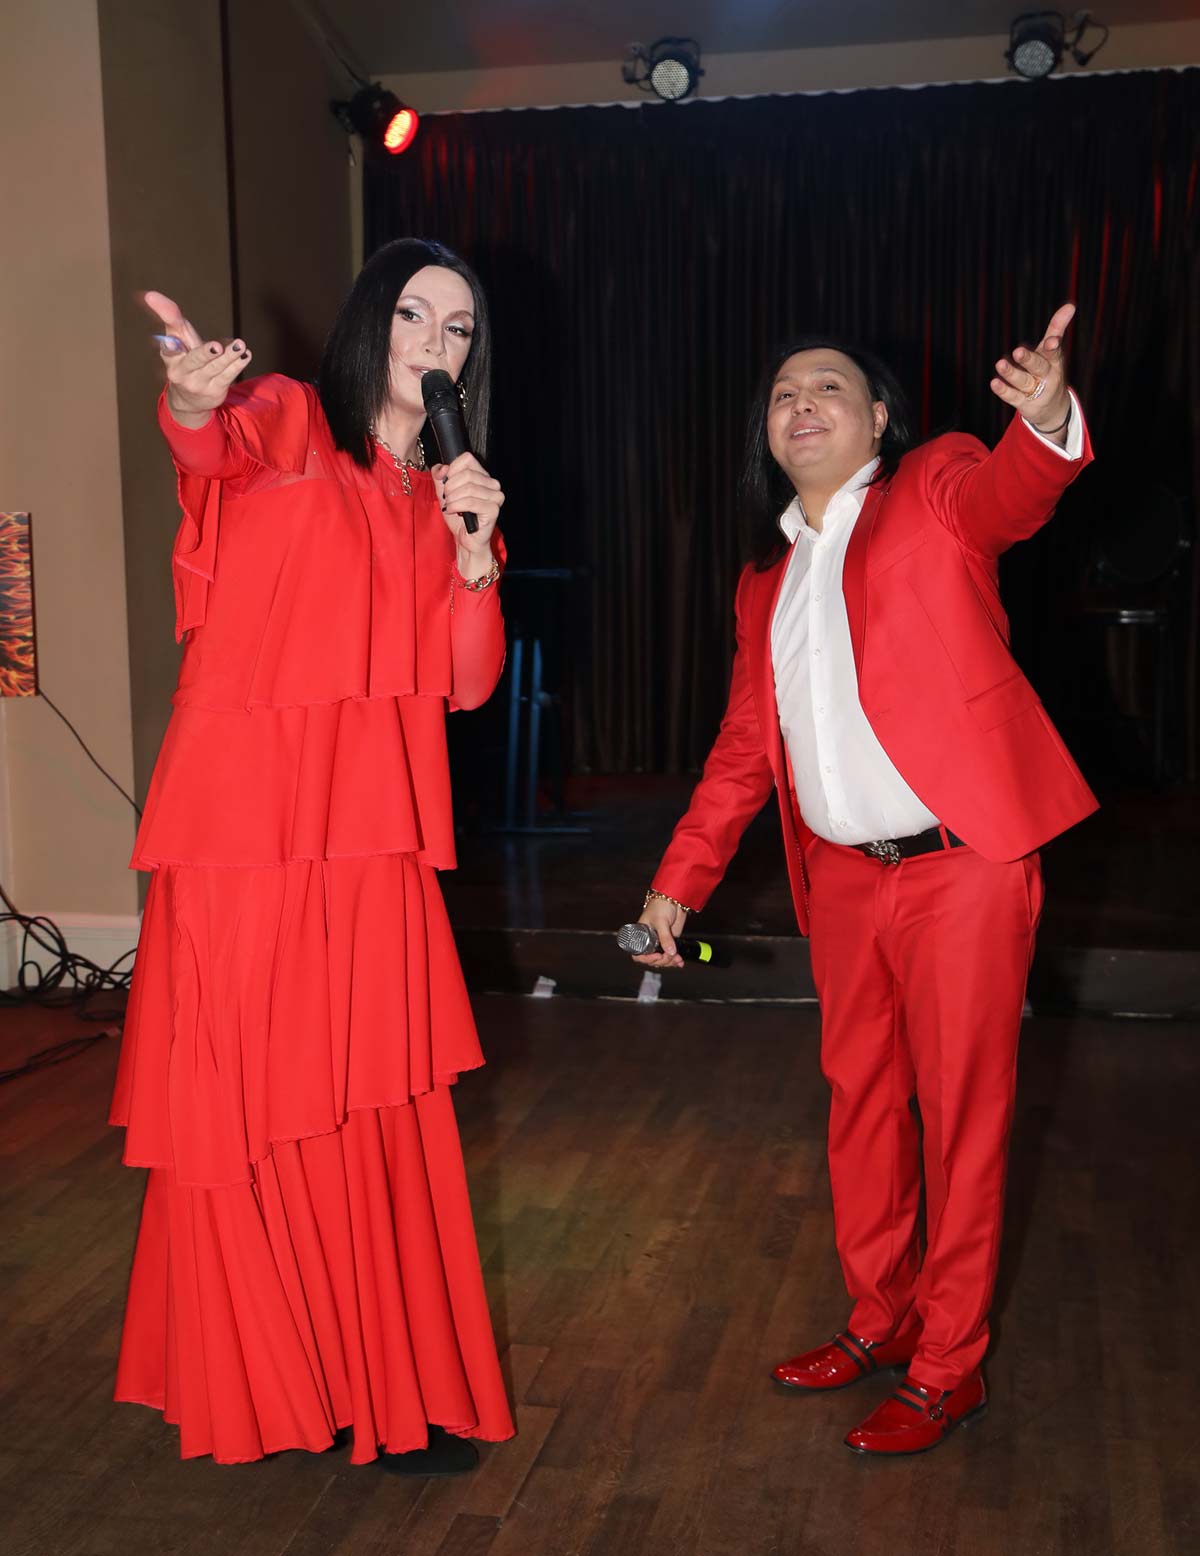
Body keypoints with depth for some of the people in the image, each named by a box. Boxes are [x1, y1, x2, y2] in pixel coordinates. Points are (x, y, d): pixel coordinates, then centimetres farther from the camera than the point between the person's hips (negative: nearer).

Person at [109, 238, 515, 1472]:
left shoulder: (443, 495, 17)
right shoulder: (291, 420, 2)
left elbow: (466, 684, 9)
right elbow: (217, 446, -24)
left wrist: (476, 543, -4)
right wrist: (195, 401, -47)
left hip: (374, 837, 5)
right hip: (245, 818, -5)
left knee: (381, 1111, 6)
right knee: (244, 1109, 1)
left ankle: (391, 1381, 20)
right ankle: (258, 1384, 19)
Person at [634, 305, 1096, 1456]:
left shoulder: (937, 488, 0)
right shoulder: (767, 579, 15)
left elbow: (1011, 495, -24)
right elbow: (743, 744, 18)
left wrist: (1047, 424, -47)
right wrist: (679, 876, 13)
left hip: (961, 864, -6)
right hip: (843, 877, 6)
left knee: (960, 1113, 2)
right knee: (859, 1101, 15)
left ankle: (948, 1367, 17)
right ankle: (878, 1320, 34)